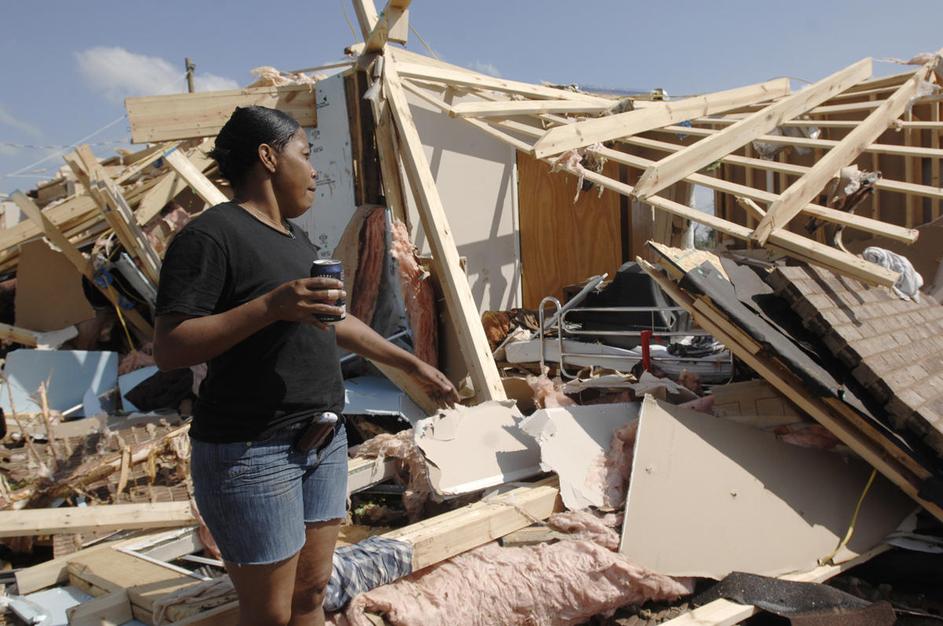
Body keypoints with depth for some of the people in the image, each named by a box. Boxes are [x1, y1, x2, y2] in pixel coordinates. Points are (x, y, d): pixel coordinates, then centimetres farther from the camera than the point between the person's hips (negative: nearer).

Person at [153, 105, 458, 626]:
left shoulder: (295, 239, 15)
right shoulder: (211, 236, -13)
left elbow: (336, 323, 24)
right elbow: (168, 349, -20)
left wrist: (411, 364, 26)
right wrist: (270, 305, -29)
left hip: (323, 441, 8)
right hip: (251, 453, -8)